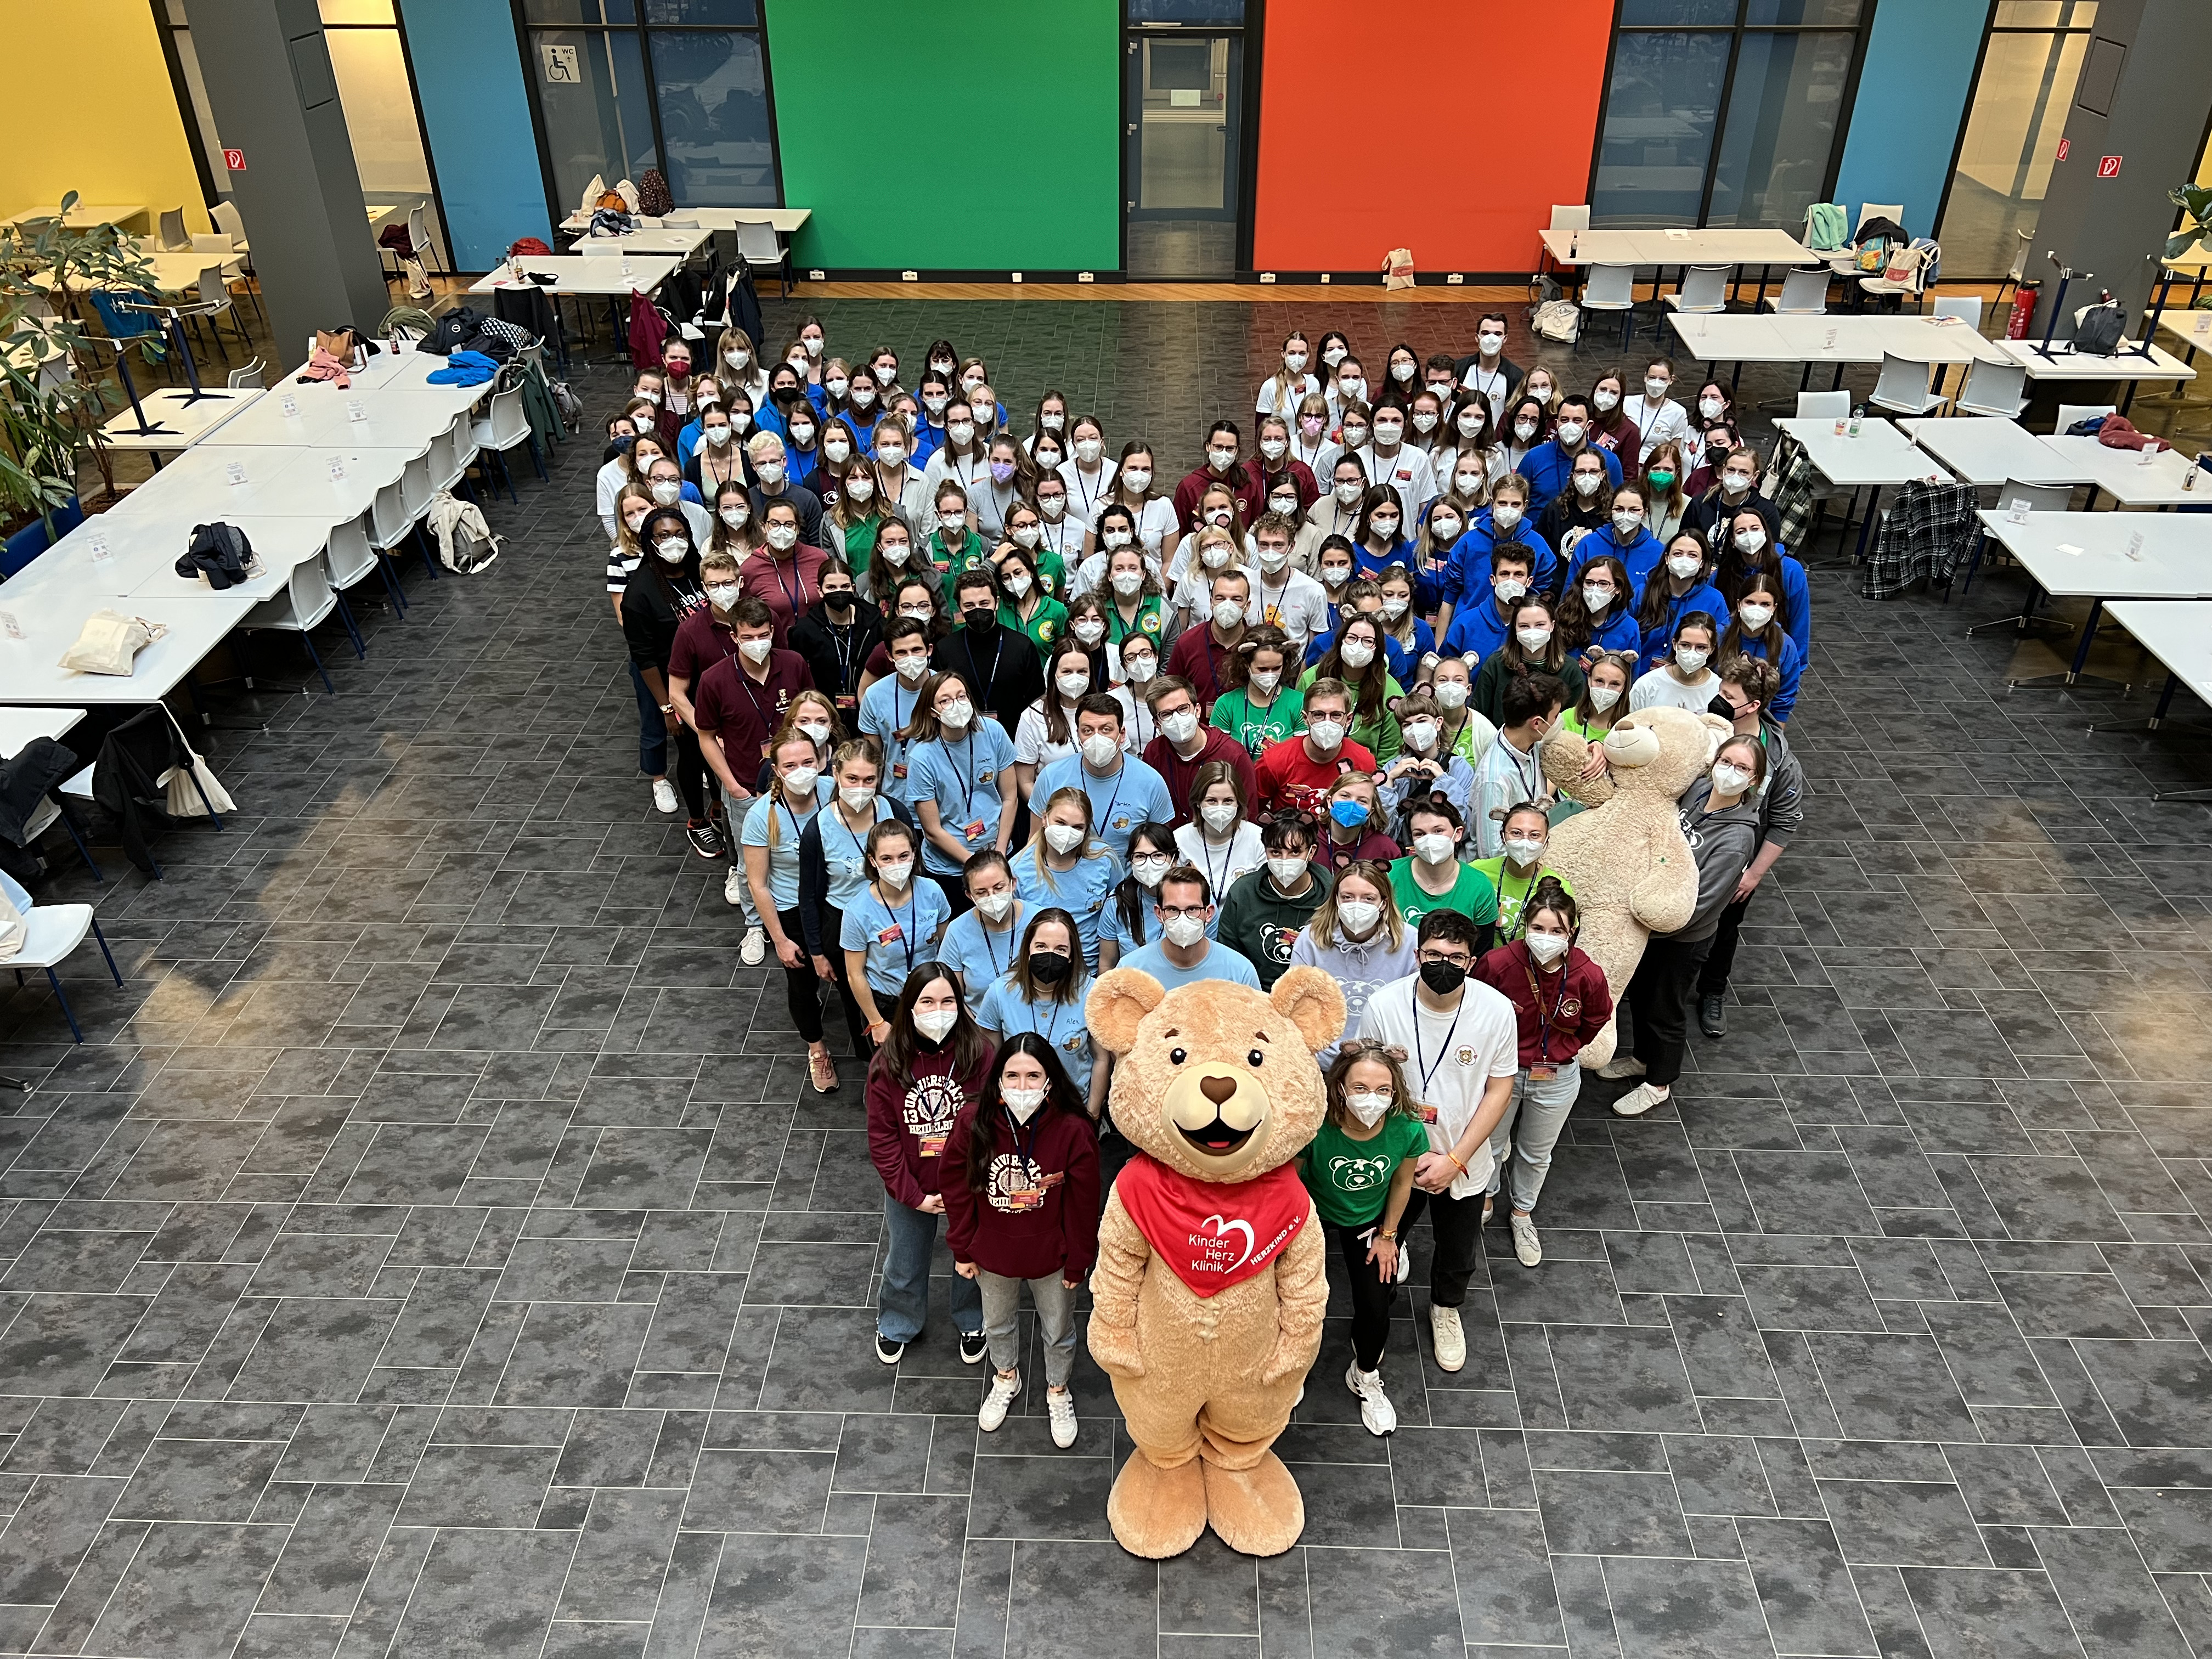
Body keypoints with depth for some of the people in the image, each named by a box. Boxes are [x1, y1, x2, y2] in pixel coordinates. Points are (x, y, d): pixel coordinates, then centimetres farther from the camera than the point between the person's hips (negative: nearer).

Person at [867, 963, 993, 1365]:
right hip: (911, 1192, 1)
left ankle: (973, 1324, 53)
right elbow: (882, 1139, -12)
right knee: (905, 1269, 23)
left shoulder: (979, 1055, -20)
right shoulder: (888, 1064, -18)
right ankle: (896, 1327, 54)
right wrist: (914, 1196, -12)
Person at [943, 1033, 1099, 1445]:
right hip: (993, 1253, 2)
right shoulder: (973, 1122, -24)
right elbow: (958, 1190, -9)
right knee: (997, 1324, 29)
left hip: (1052, 1257, -2)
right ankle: (1006, 1379, 60)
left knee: (1058, 1330, 24)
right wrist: (962, 1250, -1)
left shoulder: (1074, 1130, -29)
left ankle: (1058, 1392, 54)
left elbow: (1083, 1205, -16)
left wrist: (1078, 1263, -7)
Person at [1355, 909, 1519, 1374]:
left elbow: (1499, 1090, -11)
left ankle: (1445, 1310, 57)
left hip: (1465, 1166, 1)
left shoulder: (1496, 1010, -21)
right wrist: (1411, 1155, -15)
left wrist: (1454, 1160, -16)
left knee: (1458, 1257, 25)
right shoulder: (1383, 1006, -23)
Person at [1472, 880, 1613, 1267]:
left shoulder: (1588, 976, -23)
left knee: (1537, 1154, 23)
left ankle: (1522, 1214, 50)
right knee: (1490, 1145, 22)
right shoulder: (1498, 963, -28)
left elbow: (1595, 1020, 2)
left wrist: (1563, 1050, 9)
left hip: (1557, 1079, 1)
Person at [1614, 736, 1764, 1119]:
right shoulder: (1694, 790, -11)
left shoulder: (1737, 838, -30)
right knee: (1640, 993, 26)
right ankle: (1644, 1058, 52)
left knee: (1665, 1009, 15)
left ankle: (1659, 1084, 39)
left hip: (1684, 939, -7)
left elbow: (1697, 906, -31)